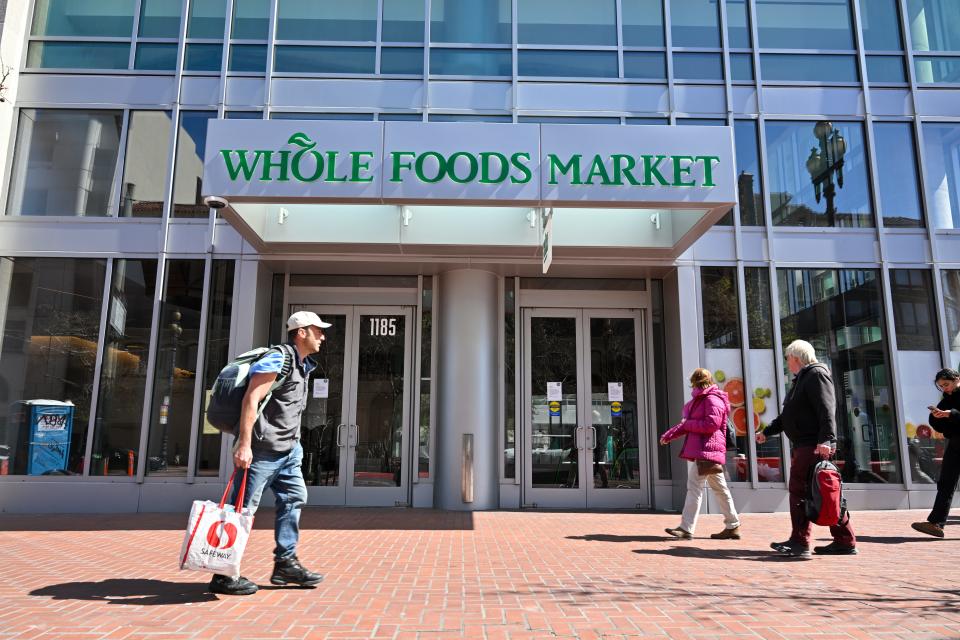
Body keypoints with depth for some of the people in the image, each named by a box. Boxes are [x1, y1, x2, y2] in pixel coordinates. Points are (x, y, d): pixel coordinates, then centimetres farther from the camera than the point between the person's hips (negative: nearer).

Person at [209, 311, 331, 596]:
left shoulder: (303, 365, 15)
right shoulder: (278, 359, -15)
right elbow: (251, 399, -22)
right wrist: (244, 444, -27)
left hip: (288, 449, 10)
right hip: (263, 447, -10)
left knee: (294, 498, 11)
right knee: (242, 508, -2)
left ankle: (286, 562, 20)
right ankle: (223, 575, 7)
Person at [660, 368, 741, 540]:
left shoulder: (712, 399, -10)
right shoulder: (700, 400, 21)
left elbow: (711, 424, -21)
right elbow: (687, 424, 22)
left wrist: (688, 424, -11)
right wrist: (669, 435, 13)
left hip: (706, 450, -11)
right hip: (698, 450, 11)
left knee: (694, 487, -12)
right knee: (719, 488, 13)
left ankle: (686, 528, -13)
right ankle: (732, 526, 21)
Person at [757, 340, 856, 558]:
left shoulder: (816, 374, -7)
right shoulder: (801, 379, 24)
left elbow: (827, 409, -20)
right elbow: (787, 415, 30)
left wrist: (826, 439, -29)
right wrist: (767, 432, 31)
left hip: (815, 445, -10)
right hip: (803, 445, 10)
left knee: (799, 490, -11)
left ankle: (800, 543, -10)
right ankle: (845, 542, 16)